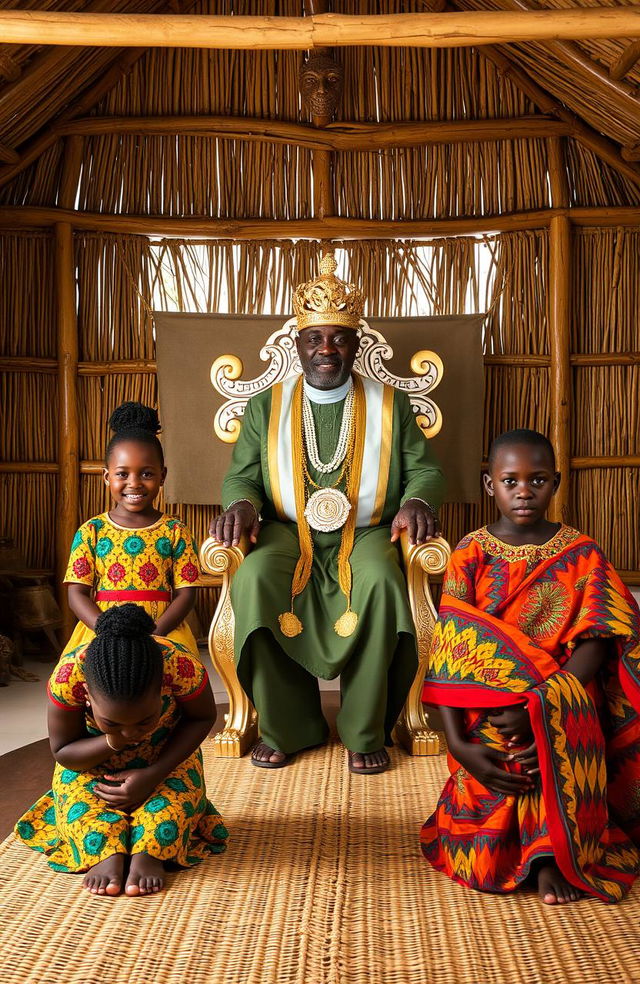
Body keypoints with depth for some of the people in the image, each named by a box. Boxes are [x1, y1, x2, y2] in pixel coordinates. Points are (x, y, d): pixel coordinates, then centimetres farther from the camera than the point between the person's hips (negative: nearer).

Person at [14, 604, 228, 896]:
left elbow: (202, 719, -15)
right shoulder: (68, 676, -36)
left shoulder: (182, 666, -38)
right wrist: (111, 743, -39)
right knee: (80, 799, -27)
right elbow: (62, 751, -18)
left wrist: (153, 775, -26)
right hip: (92, 759, 1)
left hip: (166, 756, 0)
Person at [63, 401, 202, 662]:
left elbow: (186, 593, 2)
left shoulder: (175, 532, 6)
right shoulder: (91, 531, 7)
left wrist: (154, 632, -14)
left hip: (163, 629, 0)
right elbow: (77, 594, 3)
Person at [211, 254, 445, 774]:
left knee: (380, 582, -35)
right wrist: (242, 505, -14)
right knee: (254, 580, -32)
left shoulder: (390, 404, 12)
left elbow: (424, 469, 8)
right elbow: (241, 476, 10)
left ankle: (365, 732, -17)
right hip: (288, 534, 1)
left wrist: (417, 502, -15)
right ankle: (287, 727, -15)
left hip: (366, 534, -1)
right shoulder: (267, 404, 13)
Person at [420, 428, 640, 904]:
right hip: (486, 714, 0)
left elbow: (595, 647, -8)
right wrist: (458, 743, -17)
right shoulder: (471, 555, 2)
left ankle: (551, 852, -16)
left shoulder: (581, 553, 3)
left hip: (563, 701, 0)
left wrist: (538, 709, -24)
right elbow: (449, 654, -5)